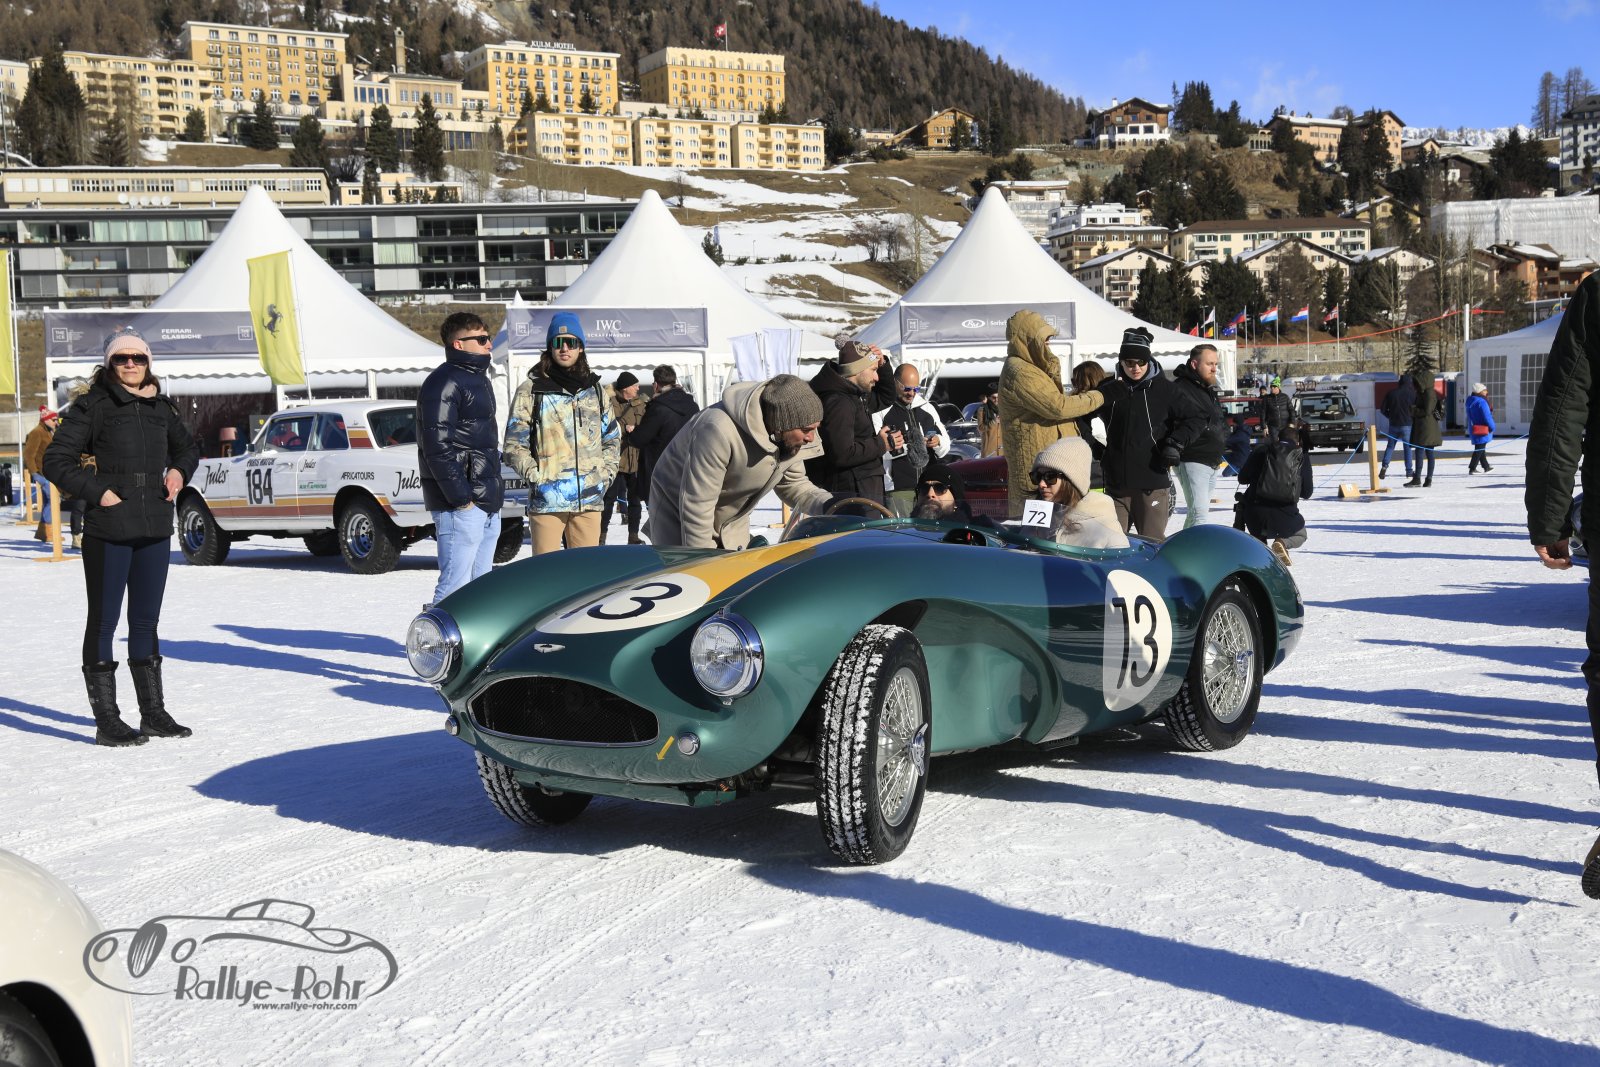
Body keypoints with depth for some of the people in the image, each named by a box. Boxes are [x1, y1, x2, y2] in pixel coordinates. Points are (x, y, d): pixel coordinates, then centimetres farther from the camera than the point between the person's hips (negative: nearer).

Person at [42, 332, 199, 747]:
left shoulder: (161, 408, 11)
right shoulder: (93, 406, -4)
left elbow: (187, 447, 29)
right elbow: (56, 460, -5)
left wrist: (179, 471, 9)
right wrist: (97, 491, -13)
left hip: (155, 529, 6)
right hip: (108, 530, -5)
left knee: (146, 622, 13)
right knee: (103, 622, 1)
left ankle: (153, 713, 22)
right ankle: (106, 720, 6)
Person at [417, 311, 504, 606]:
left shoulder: (480, 379, 20)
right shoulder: (443, 382, -11)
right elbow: (437, 445, -19)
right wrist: (460, 497, -21)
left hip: (487, 504, 10)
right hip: (461, 506, -10)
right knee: (455, 586, -11)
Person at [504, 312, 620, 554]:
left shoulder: (594, 389, 15)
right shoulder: (531, 391, 1)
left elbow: (613, 438, 22)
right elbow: (514, 445, -1)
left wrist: (606, 473, 10)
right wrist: (536, 476, -9)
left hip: (589, 499, 4)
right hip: (546, 499, -4)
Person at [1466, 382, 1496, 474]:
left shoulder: (1470, 401, 9)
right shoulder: (1481, 402, -20)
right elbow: (1487, 417, -20)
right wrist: (1492, 427, -6)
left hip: (1473, 429, 9)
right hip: (1482, 430, -9)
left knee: (1480, 449, 17)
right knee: (1479, 449, -5)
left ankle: (1486, 467, 28)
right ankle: (1472, 468, -7)